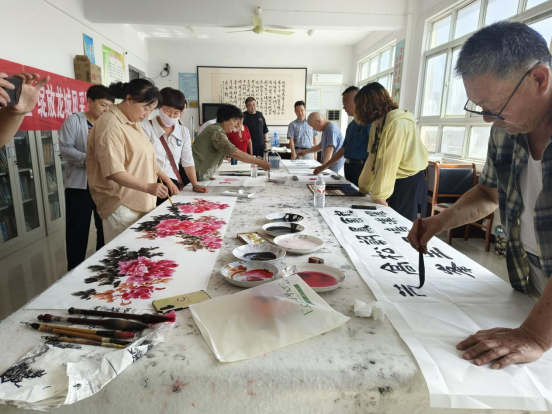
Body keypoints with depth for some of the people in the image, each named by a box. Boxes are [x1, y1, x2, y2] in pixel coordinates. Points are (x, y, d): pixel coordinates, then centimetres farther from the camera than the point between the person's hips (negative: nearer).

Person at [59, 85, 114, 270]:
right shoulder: (74, 120, -3)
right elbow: (64, 147, -11)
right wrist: (87, 159, -23)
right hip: (79, 185, -4)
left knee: (106, 227, 12)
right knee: (78, 230, 3)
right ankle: (74, 271, 17)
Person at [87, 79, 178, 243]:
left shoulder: (134, 123, 14)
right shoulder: (110, 125, -16)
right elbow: (113, 171, -23)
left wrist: (165, 178, 14)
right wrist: (147, 187, -29)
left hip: (140, 203, 9)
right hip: (121, 206, -9)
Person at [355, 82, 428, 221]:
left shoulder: (397, 124, -20)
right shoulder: (377, 123, 8)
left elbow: (389, 163, -22)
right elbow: (373, 158, 10)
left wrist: (379, 196, -20)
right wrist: (363, 187, 11)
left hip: (408, 183, -8)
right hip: (393, 183, 8)